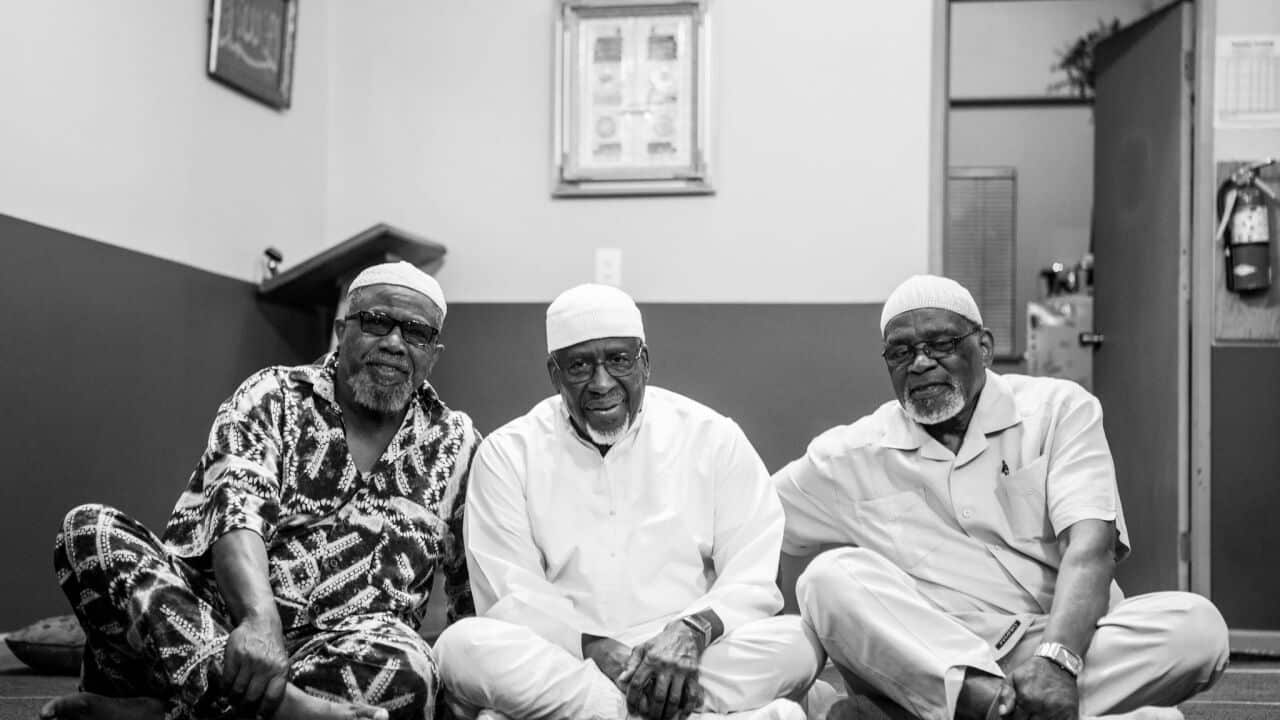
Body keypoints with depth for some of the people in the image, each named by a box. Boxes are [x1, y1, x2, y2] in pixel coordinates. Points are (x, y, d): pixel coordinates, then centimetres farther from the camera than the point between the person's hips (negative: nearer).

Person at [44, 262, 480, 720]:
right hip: (217, 620, 1)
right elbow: (236, 508, -12)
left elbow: (474, 591, 15)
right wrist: (259, 620, -31)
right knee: (88, 530, -22)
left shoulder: (455, 445, 12)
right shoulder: (273, 397, 6)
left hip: (340, 650, 0)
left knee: (405, 668, -35)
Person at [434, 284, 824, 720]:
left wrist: (694, 630, -21)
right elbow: (509, 597, -2)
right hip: (557, 662, 0)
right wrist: (596, 650, -19)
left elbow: (757, 574, 0)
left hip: (689, 663, 1)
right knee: (462, 647, -30)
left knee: (797, 644, -27)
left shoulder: (712, 437, 7)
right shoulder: (507, 454, 6)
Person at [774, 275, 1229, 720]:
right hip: (921, 660, 0)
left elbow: (1091, 546, -10)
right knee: (832, 575, -25)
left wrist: (1057, 658, -28)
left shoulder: (1060, 409, 4)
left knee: (1198, 625, -25)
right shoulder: (850, 456, 7)